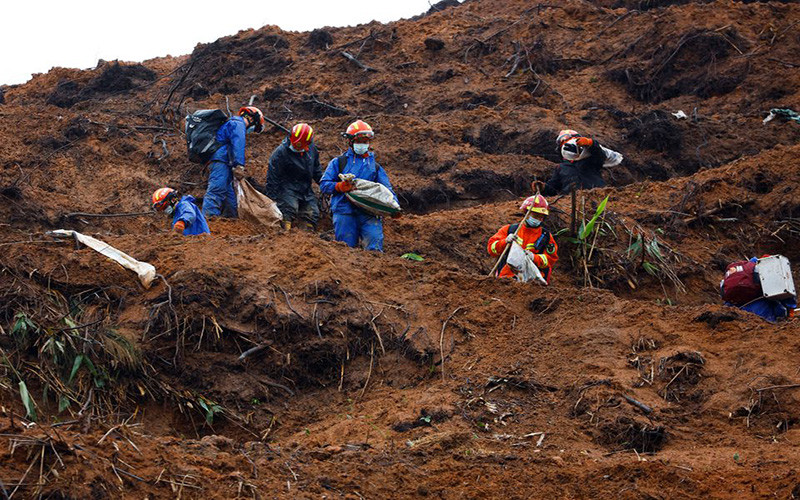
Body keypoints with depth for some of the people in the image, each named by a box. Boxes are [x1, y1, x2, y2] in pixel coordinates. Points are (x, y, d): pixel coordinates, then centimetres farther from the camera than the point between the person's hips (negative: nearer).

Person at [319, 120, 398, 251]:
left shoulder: (375, 167, 25)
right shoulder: (338, 162, 18)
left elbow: (387, 190, 15)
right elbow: (324, 185, 8)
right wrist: (340, 186, -12)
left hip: (369, 212, 1)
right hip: (345, 210, -1)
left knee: (375, 248, -16)